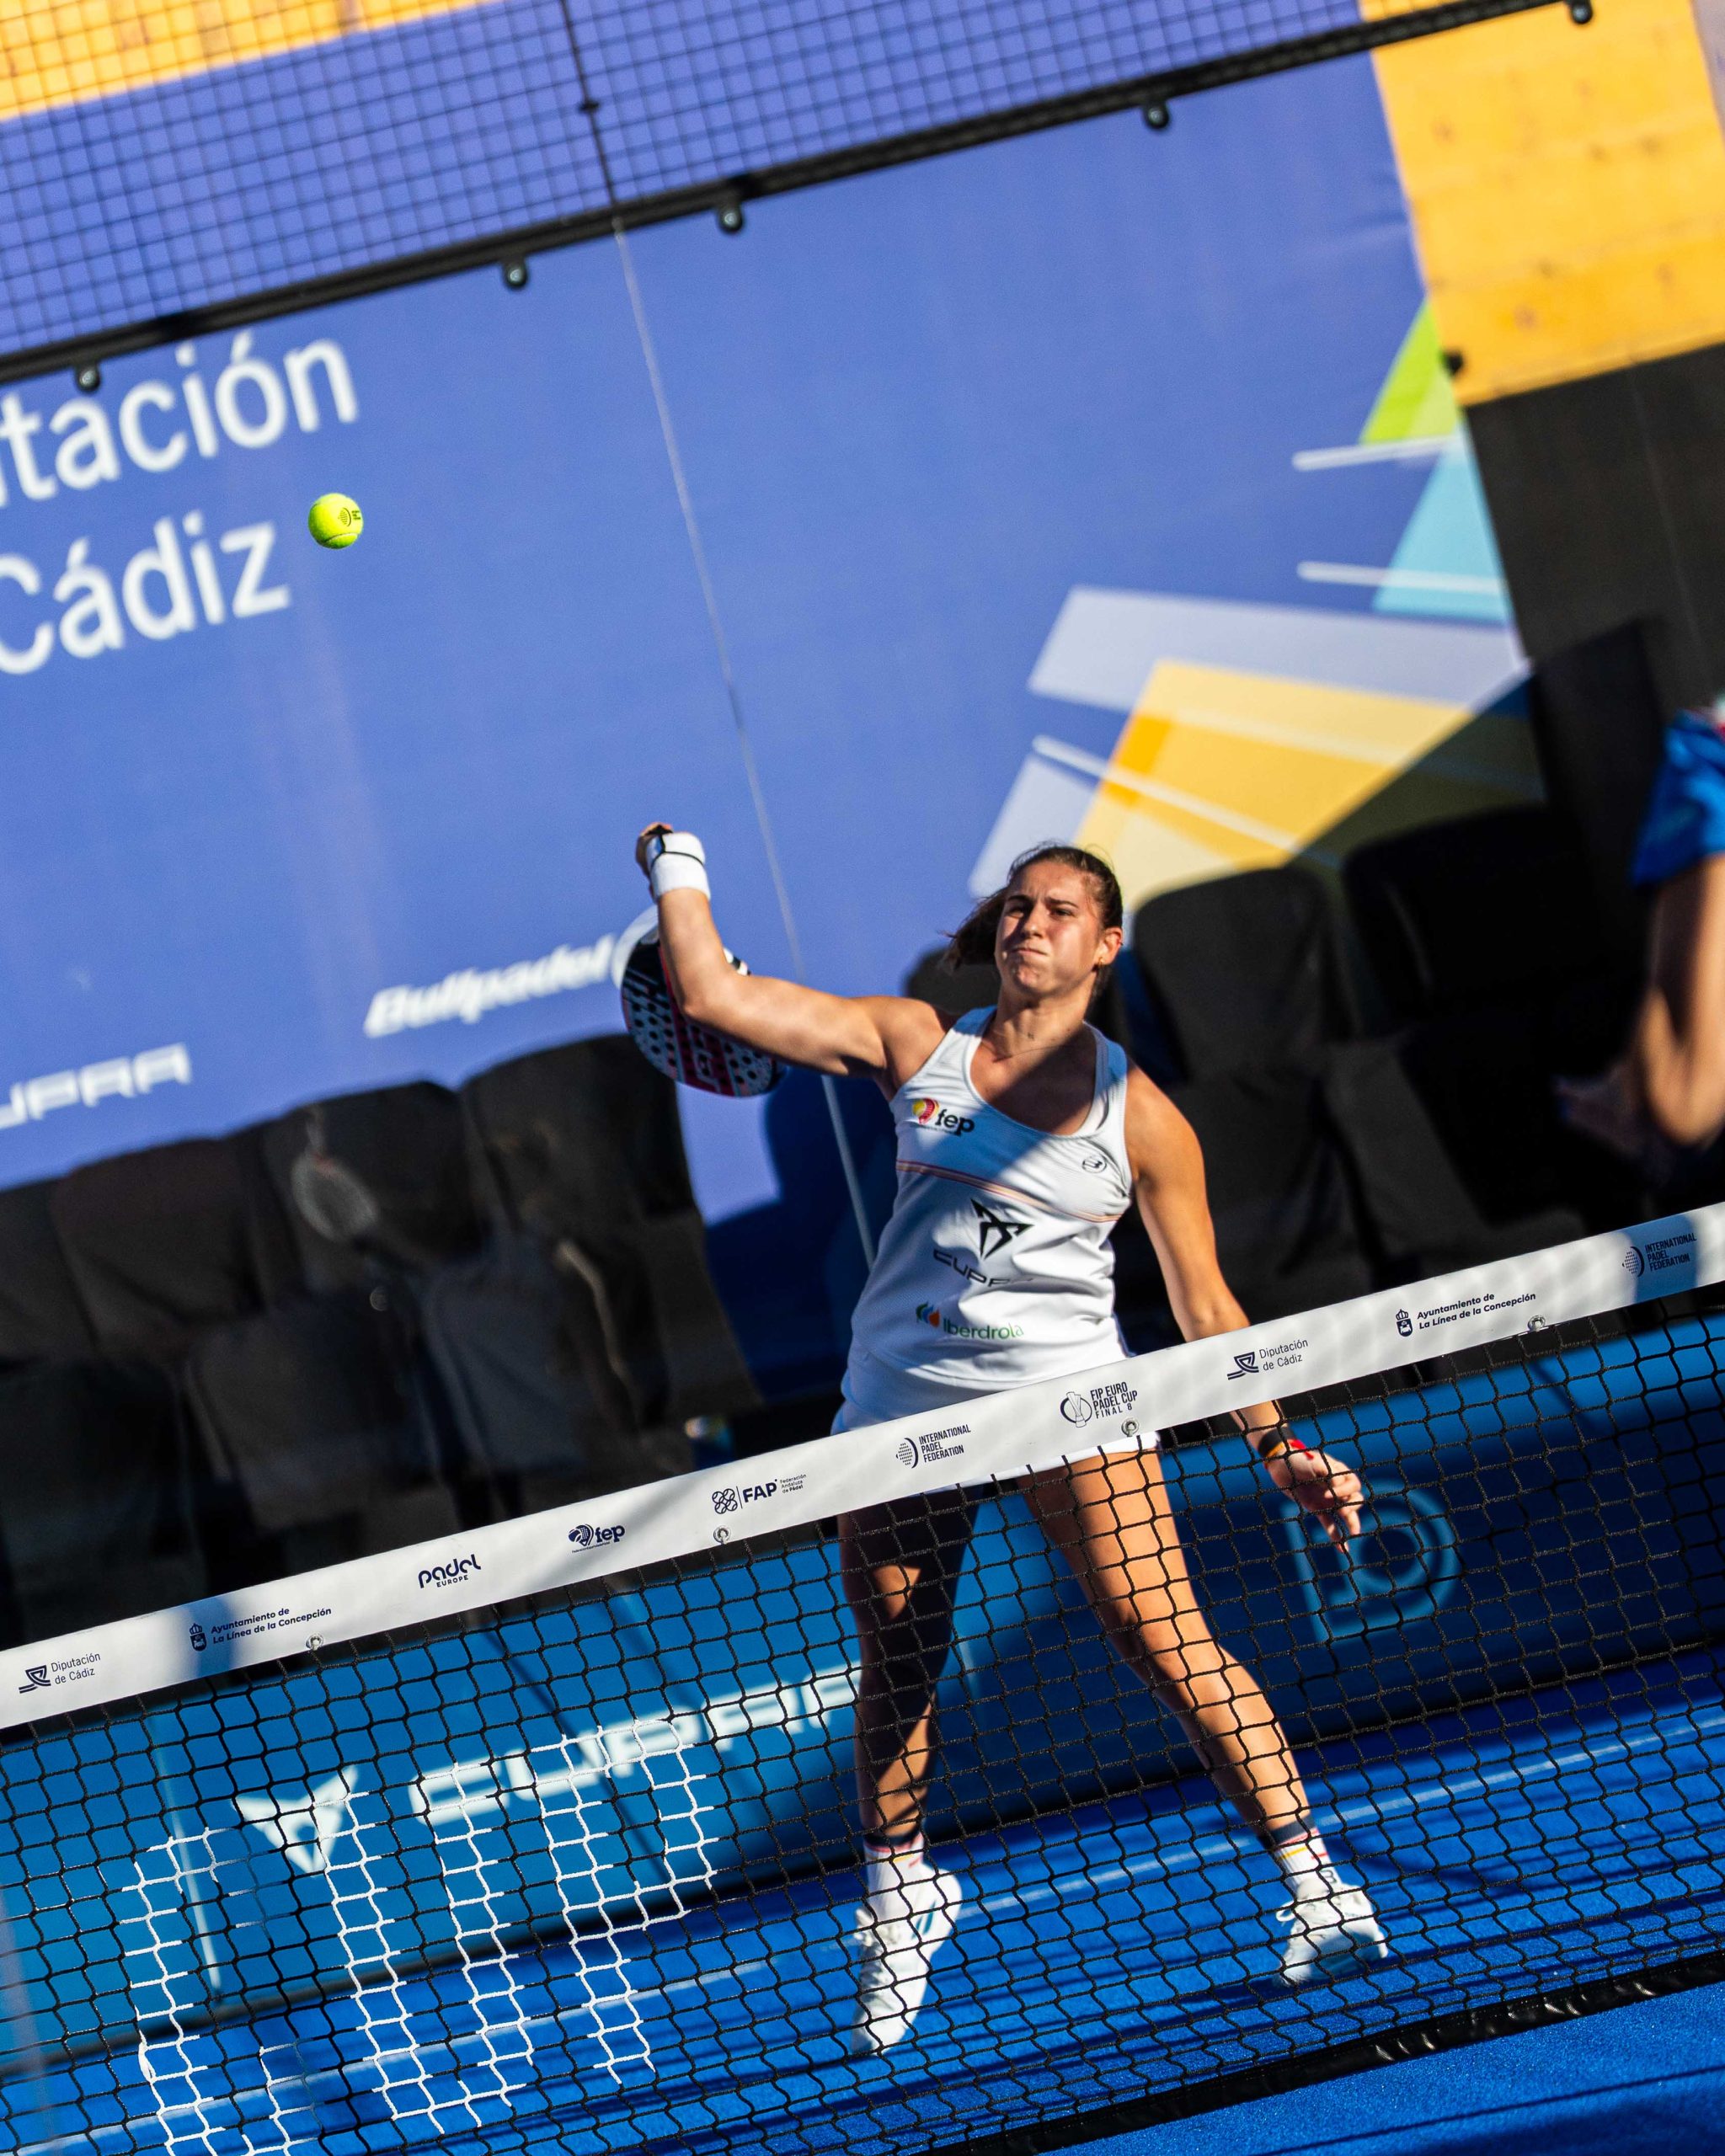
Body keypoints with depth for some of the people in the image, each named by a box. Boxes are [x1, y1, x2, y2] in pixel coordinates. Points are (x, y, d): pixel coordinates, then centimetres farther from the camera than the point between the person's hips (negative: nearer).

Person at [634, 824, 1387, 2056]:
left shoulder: (1140, 1113, 1)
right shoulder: (918, 1043, 7)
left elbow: (1205, 1306, 5)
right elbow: (713, 995, 5)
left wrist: (1280, 1447, -3)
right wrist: (679, 868, 12)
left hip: (1064, 1394, -3)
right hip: (901, 1402, 3)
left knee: (1167, 1638, -17)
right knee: (896, 1676, 10)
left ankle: (1317, 1885, -13)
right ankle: (898, 1904, 34)